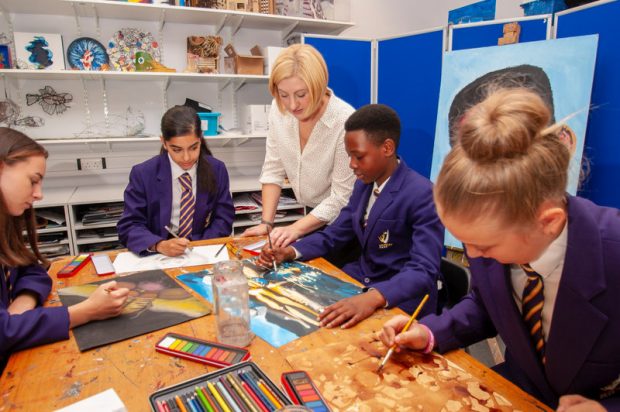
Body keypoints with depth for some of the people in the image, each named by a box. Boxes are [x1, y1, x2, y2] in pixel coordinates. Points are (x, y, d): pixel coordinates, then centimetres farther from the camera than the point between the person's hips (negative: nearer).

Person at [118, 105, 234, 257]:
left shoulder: (217, 170, 0)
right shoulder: (142, 174, -5)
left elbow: (223, 218, 1)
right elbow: (128, 227, -6)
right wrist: (160, 245, -25)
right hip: (160, 257, -1)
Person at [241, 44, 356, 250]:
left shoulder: (345, 121, -26)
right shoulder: (279, 109, -10)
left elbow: (342, 196, -21)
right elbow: (273, 170, -3)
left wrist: (296, 229, -24)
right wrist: (266, 223, -9)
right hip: (311, 214, 5)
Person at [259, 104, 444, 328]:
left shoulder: (422, 194, -20)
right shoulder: (364, 184, 4)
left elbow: (424, 272, -27)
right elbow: (334, 235, 10)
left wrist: (371, 299, -44)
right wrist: (289, 252, -6)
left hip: (401, 302, -7)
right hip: (360, 281, 7)